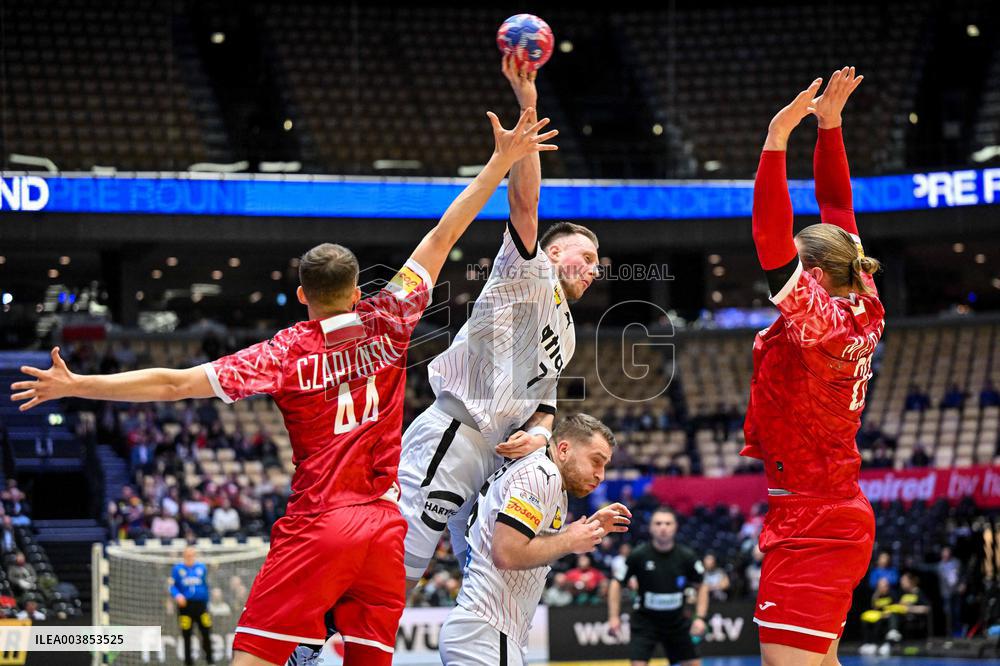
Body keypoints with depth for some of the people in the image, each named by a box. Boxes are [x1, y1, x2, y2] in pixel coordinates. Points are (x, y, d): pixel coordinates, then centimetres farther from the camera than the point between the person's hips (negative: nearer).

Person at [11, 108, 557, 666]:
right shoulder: (387, 323, 4)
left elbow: (175, 384, -6)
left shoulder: (286, 352, -2)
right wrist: (502, 161, 15)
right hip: (385, 526, 3)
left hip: (316, 526, -3)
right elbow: (443, 236, 9)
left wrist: (76, 385, -1)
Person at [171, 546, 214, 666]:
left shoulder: (202, 567, 10)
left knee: (206, 632, -4)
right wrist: (177, 595, -19)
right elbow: (173, 586, 1)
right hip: (185, 605, -1)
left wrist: (206, 602, 14)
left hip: (200, 603, 1)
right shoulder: (177, 569, 3)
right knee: (186, 635, 0)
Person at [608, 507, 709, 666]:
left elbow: (701, 586, 4)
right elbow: (617, 583, -3)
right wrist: (614, 617, -10)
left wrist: (700, 617, -7)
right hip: (645, 621, -3)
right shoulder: (639, 555, -13)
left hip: (676, 622, 3)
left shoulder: (687, 556, -9)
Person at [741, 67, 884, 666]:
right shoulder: (864, 316, 5)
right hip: (843, 519, 9)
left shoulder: (819, 324, -16)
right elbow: (836, 209, 11)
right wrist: (829, 123, 11)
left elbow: (771, 236, -25)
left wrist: (777, 140, -24)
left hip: (810, 527, -9)